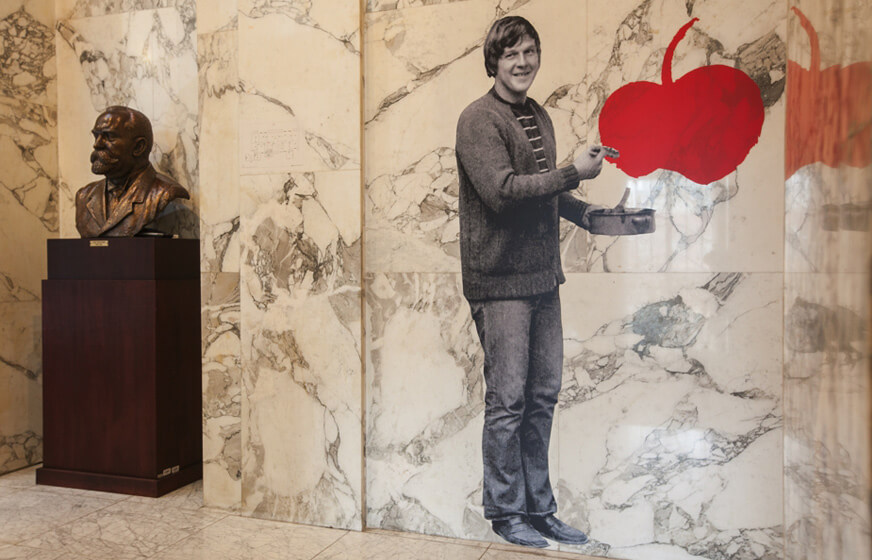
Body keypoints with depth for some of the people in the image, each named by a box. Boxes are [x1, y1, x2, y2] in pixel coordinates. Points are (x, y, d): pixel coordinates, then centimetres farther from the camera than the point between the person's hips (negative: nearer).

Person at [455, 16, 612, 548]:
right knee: (508, 401, 0)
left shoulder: (540, 117, 18)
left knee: (543, 396, 12)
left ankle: (539, 508, 26)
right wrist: (574, 173, -15)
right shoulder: (479, 119, -8)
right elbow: (501, 190, -20)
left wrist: (586, 213, 8)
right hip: (500, 279, -8)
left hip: (543, 276, 8)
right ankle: (505, 511, 18)